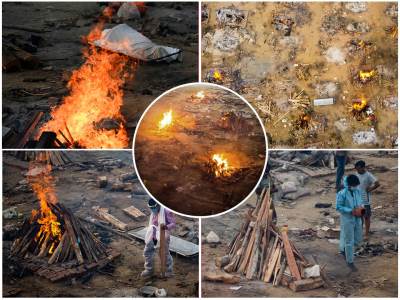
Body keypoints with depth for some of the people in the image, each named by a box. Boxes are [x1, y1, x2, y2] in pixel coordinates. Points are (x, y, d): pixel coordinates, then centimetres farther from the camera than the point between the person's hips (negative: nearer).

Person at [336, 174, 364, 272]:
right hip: (347, 220, -6)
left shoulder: (358, 191, -1)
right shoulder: (342, 194, -20)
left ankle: (343, 249, 42)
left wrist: (361, 208, -8)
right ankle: (350, 262, 17)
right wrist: (351, 211, -23)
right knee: (349, 241, 2)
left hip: (357, 219, 7)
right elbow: (338, 207, -17)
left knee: (358, 239, 17)